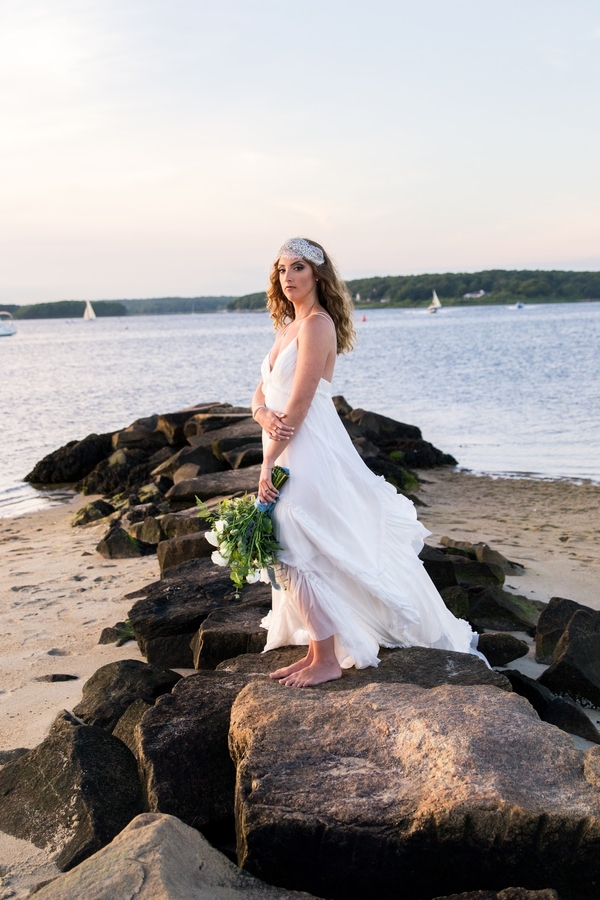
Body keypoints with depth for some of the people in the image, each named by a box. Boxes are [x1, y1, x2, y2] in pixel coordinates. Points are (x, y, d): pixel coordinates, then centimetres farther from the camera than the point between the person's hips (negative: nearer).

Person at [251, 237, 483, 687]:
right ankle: (318, 650, 23)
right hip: (289, 447, 10)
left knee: (301, 553, -7)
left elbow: (300, 402, -19)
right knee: (295, 553, 13)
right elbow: (263, 388, 12)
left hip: (310, 451, -10)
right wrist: (263, 413, -12)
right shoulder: (289, 326, 16)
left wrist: (269, 463, -17)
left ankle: (326, 660, 5)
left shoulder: (317, 323, -13)